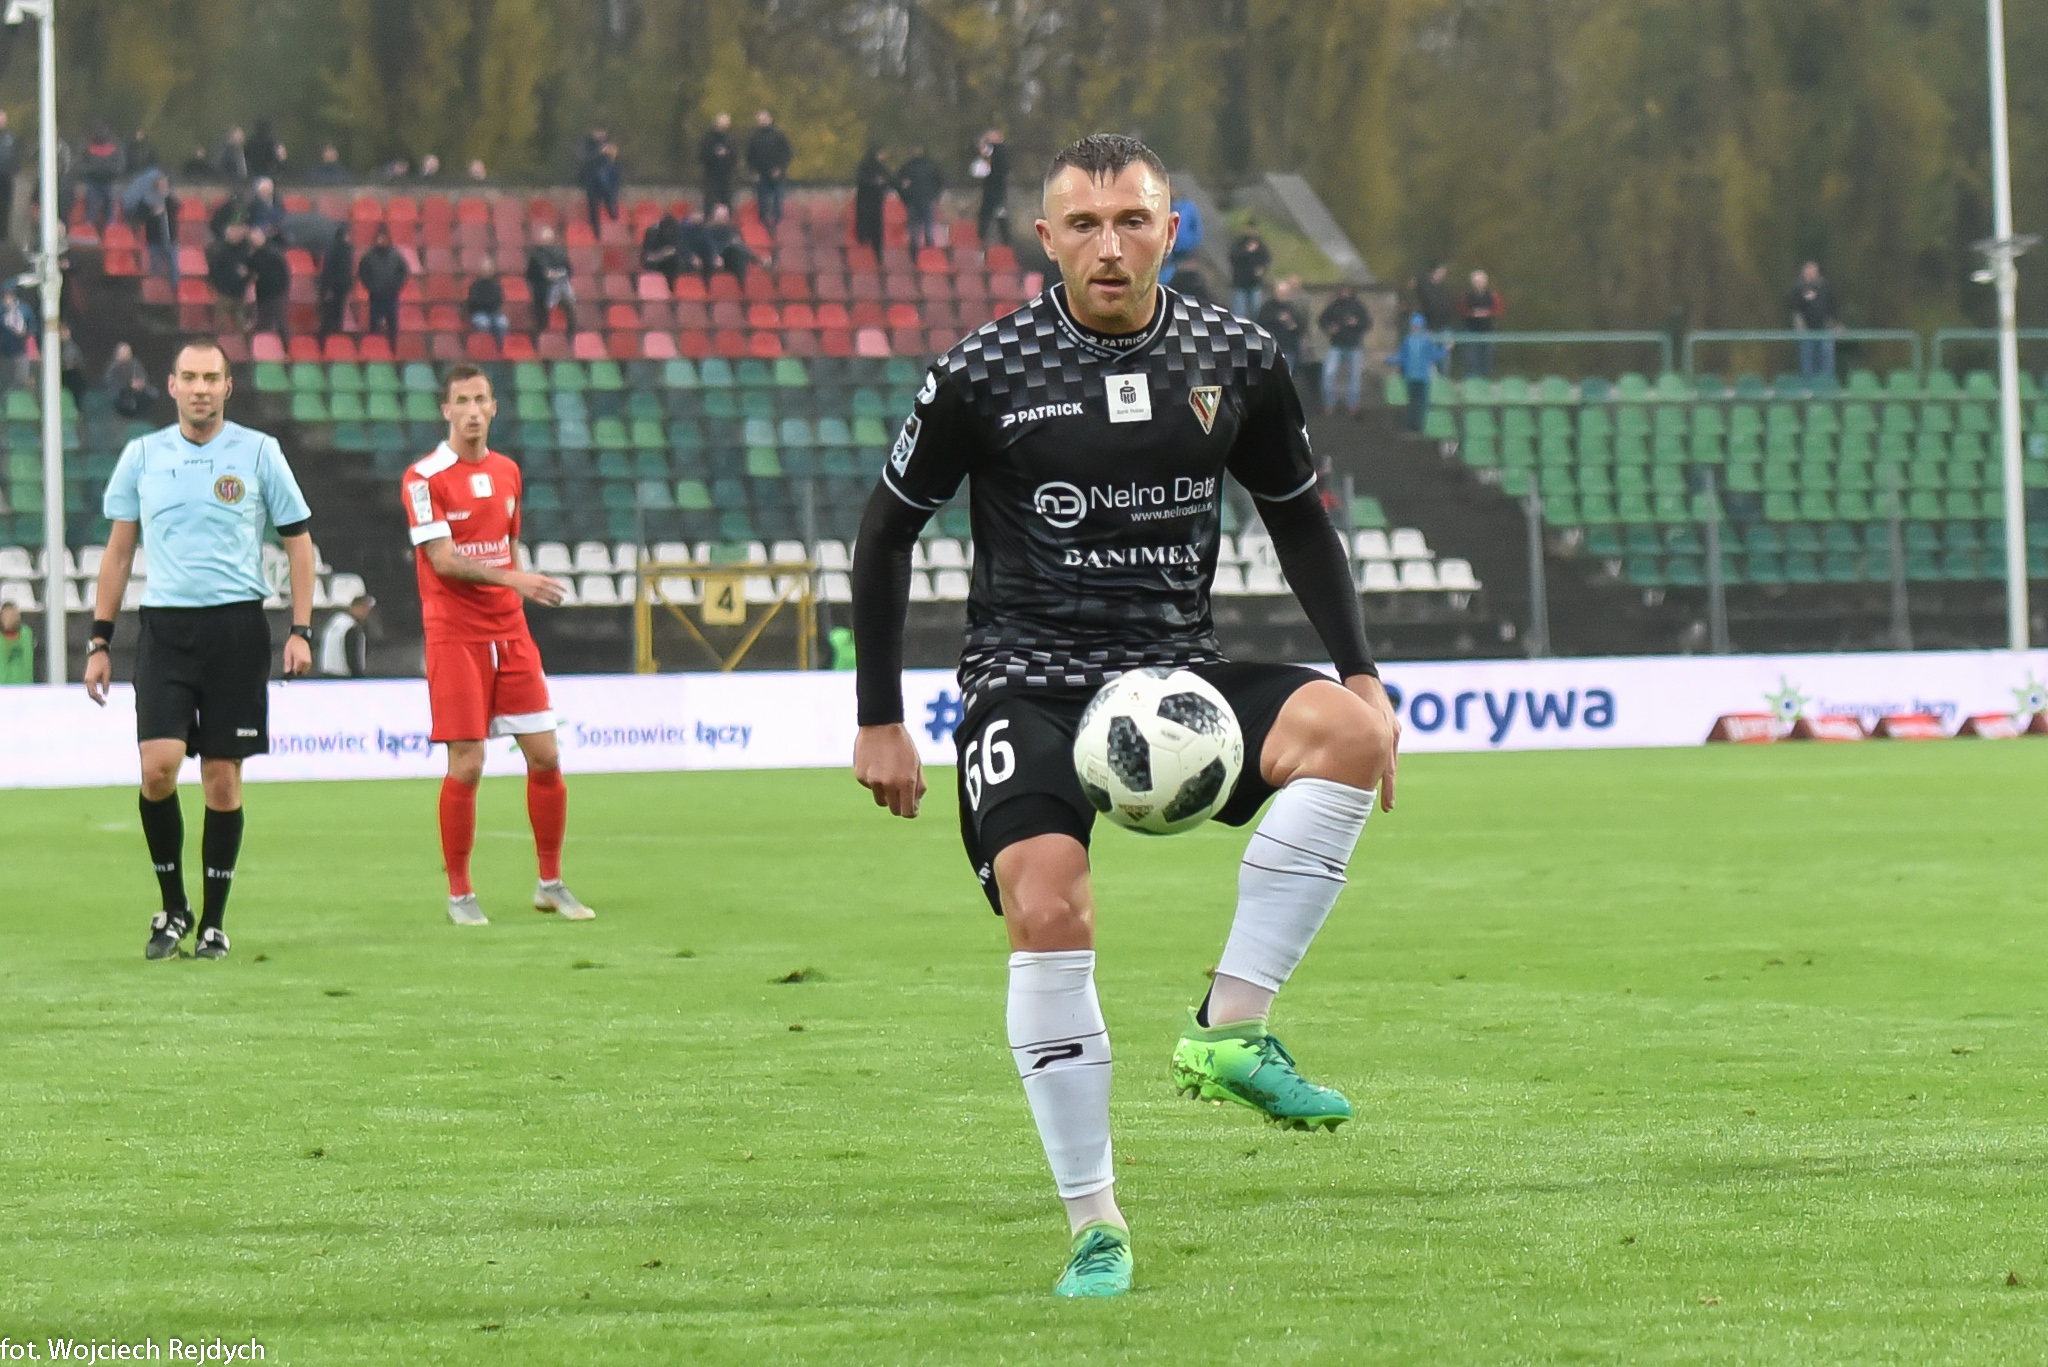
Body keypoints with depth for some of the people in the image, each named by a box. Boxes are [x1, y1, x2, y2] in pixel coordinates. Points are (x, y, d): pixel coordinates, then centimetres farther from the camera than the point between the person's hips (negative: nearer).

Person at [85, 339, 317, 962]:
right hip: (164, 625, 1)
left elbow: (298, 539, 7)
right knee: (158, 765, -13)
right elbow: (118, 552, 13)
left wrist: (301, 631, -2)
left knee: (222, 777, 1)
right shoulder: (142, 456, 7)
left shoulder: (258, 453, 2)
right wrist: (99, 641, 9)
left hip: (237, 627, -1)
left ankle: (213, 921, 12)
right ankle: (172, 907, 5)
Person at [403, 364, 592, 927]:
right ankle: (459, 894, 5)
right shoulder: (425, 477, -8)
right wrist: (511, 579, -25)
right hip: (455, 638, -6)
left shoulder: (506, 472, 12)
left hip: (510, 634, 6)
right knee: (466, 766, -7)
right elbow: (442, 560, -16)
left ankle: (550, 884, 15)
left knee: (545, 756, 3)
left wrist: (517, 609, 15)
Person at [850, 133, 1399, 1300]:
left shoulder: (1238, 362, 2)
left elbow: (1299, 517, 16)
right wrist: (880, 721, 5)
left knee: (1348, 733, -27)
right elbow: (889, 533, 7)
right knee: (1048, 910, -24)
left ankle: (1229, 1030, -20)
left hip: (1180, 676, 3)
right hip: (1030, 681, -2)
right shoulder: (983, 375, -5)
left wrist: (1360, 673, 4)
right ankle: (1095, 1226, -11)